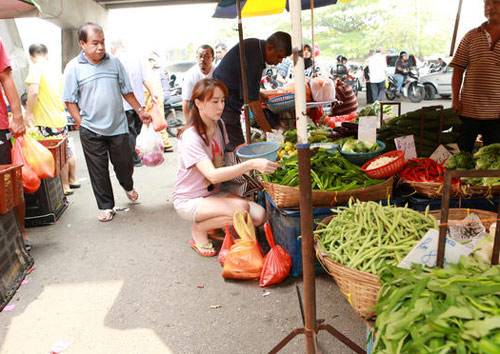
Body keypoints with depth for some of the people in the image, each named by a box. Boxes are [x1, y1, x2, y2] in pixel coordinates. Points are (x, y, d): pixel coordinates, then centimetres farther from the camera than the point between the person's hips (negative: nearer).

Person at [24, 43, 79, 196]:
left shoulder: (36, 68, -11)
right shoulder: (55, 70, 11)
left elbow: (34, 91, -24)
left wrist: (28, 113, -16)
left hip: (47, 120, -7)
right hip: (61, 116, 7)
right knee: (67, 151, 17)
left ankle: (65, 187, 11)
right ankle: (73, 180, 30)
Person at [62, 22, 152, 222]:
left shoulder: (114, 62, 4)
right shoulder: (73, 67, -3)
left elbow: (126, 91, 13)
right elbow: (70, 101, 0)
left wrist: (140, 111, 10)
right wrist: (82, 124, -6)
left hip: (118, 126, 2)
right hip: (91, 131, -2)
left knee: (125, 163, 11)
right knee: (98, 170, 7)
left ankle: (128, 187, 44)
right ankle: (106, 206, 23)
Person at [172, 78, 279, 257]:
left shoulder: (219, 125, 1)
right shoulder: (190, 137, -23)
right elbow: (213, 175, -36)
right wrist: (251, 164, -45)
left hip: (214, 193, 7)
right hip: (189, 200, -7)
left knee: (259, 216, -15)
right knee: (240, 208, -31)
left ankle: (215, 225, 9)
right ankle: (199, 230, -5)